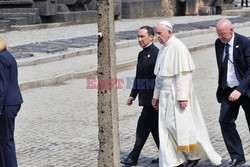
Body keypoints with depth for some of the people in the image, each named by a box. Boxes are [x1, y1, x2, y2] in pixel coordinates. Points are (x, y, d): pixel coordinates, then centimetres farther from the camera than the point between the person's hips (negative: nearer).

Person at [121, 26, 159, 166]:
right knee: (154, 127, 13)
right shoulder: (141, 54, 16)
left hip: (153, 98, -9)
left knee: (143, 126, -6)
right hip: (146, 98, 9)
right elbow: (138, 77, 21)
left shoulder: (156, 53, -13)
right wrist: (133, 95, 16)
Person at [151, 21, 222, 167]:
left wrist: (182, 97, -24)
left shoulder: (179, 48, -15)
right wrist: (156, 95, 21)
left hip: (177, 93, -9)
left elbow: (184, 74, -20)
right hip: (166, 94, 9)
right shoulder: (163, 49, 14)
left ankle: (196, 154, 13)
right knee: (167, 127, 6)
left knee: (180, 125, -6)